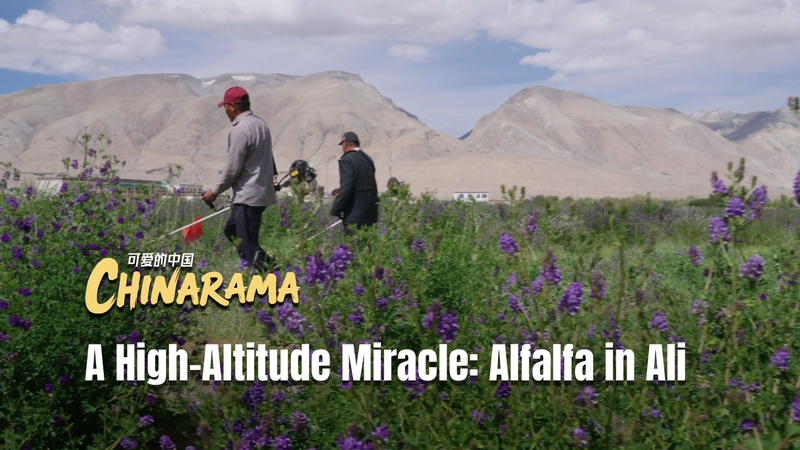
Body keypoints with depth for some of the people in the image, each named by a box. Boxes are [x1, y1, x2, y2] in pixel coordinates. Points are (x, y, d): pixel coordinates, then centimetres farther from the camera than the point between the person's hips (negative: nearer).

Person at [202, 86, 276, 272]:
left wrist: (215, 191, -3)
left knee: (248, 246, -4)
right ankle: (268, 264, 18)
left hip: (248, 197, -10)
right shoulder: (261, 124, 10)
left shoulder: (240, 130, -17)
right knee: (231, 230, 21)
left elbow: (232, 168, -16)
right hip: (263, 192, 10)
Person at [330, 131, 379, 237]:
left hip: (354, 215, -8)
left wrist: (335, 211, -13)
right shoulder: (368, 158, 13)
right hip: (369, 213, 8)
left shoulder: (347, 159, -10)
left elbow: (345, 187, -18)